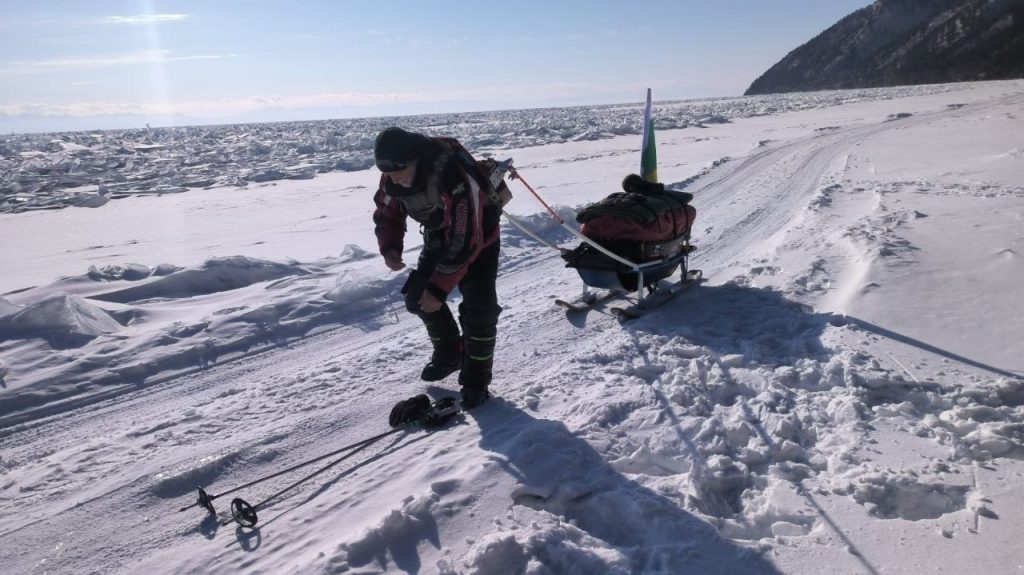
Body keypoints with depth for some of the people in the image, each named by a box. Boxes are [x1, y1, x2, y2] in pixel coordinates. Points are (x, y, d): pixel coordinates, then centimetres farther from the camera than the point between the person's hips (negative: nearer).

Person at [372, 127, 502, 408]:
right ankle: (449, 353, 25)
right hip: (438, 239, 7)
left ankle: (476, 380, 2)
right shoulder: (393, 175, -18)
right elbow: (387, 213, -2)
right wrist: (390, 247, -23)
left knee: (478, 309, -16)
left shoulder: (453, 176, -40)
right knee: (417, 298, 3)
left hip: (478, 240, -6)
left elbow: (465, 240, -39)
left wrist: (439, 288, -38)